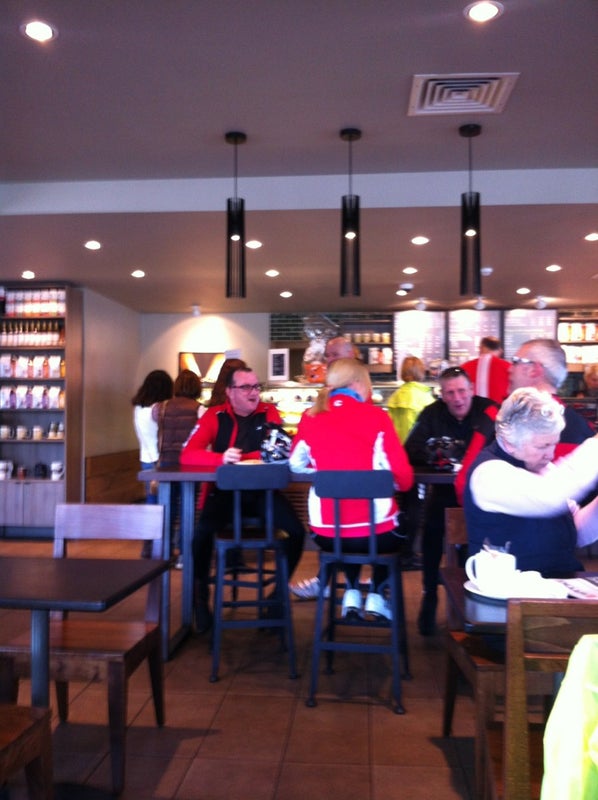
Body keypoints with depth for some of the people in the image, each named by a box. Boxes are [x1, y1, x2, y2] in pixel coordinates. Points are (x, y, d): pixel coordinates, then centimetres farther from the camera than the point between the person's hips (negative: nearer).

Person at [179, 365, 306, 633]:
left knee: (297, 530, -21)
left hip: (262, 491, 1)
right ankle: (201, 595, 2)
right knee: (202, 532, -28)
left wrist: (240, 458, -21)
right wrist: (222, 457, -30)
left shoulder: (269, 412, 0)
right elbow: (187, 455, -11)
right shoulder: (215, 415, -1)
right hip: (223, 490, -1)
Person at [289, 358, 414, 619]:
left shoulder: (310, 417, 0)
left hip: (326, 533, 3)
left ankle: (352, 593, 29)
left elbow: (296, 464, 13)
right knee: (391, 531, 34)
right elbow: (403, 476, -8)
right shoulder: (376, 416, -8)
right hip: (375, 531, -3)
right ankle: (376, 595, 27)